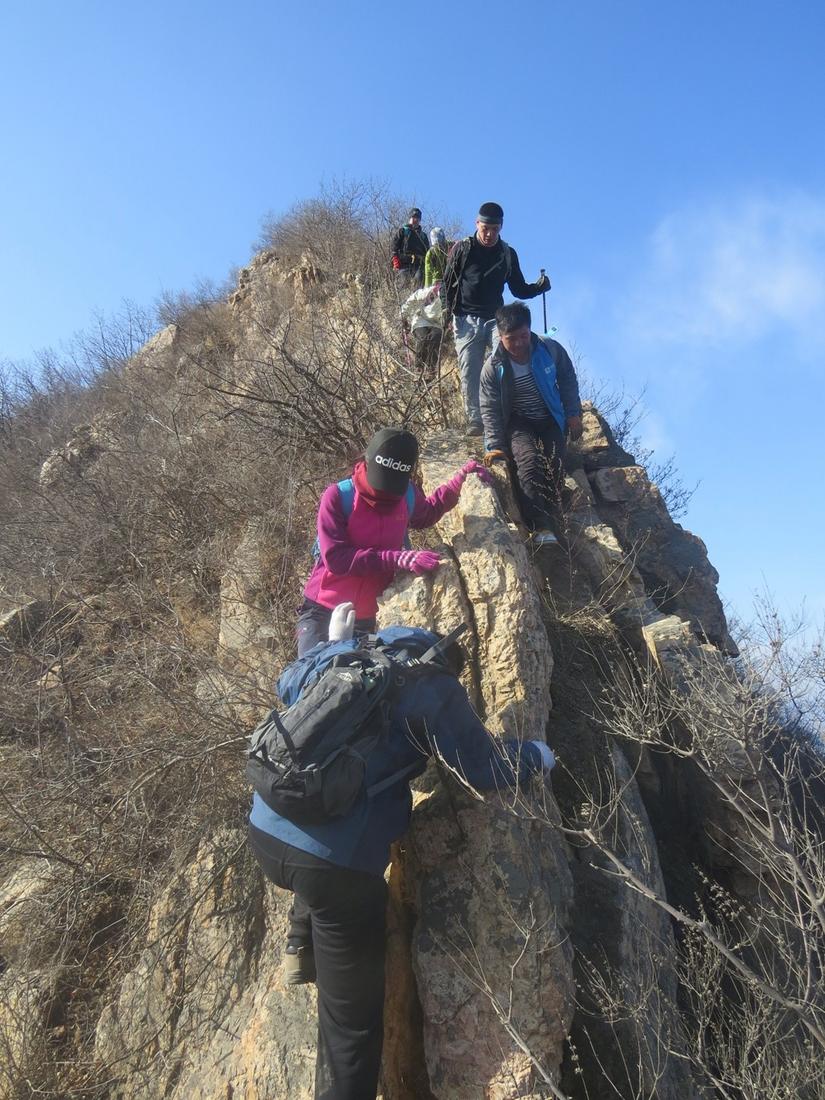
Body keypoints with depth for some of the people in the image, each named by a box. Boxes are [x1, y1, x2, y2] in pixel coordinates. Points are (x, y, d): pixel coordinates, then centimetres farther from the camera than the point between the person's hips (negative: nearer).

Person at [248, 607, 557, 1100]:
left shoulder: (342, 654, 12)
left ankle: (301, 948, 34)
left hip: (266, 833, 7)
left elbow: (287, 682, 31)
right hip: (336, 863, -6)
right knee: (352, 1017, 14)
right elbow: (485, 767, -4)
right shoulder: (431, 683, -5)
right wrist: (541, 755, 15)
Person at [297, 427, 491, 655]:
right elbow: (335, 558, -25)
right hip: (323, 613, -3)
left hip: (368, 619, 4)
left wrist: (461, 479, 11)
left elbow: (428, 513, 22)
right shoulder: (338, 496, -17)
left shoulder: (407, 496, -2)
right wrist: (398, 558, -30)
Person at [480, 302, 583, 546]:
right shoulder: (493, 368, -14)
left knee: (555, 463, -21)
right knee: (528, 460, -29)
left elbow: (568, 381, 6)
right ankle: (541, 527, -37)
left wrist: (574, 414, 4)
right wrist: (495, 445, -14)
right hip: (518, 422, -3)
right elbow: (490, 409, -9)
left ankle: (549, 521, -18)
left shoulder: (551, 349, -10)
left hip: (549, 419, 3)